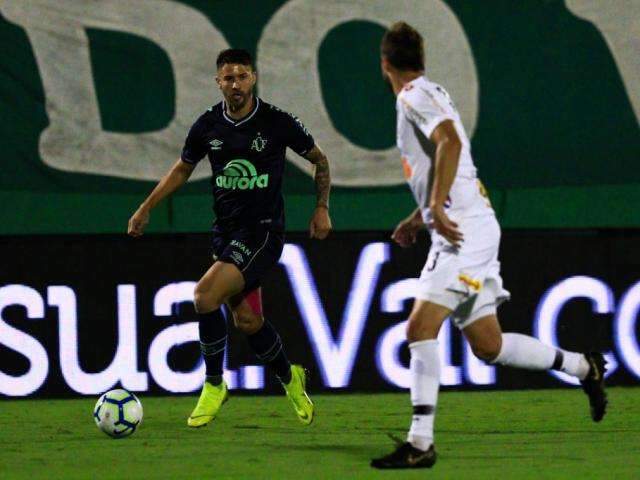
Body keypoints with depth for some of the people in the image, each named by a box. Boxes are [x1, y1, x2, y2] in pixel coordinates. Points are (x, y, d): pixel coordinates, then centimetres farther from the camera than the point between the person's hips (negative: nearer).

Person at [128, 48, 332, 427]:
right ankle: (290, 378, 34)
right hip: (226, 230, 5)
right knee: (247, 319, 7)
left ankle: (214, 385, -4)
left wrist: (322, 208, 1)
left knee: (205, 295, -21)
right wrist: (146, 208, 14)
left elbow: (319, 159, 7)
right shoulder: (208, 126, 1)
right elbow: (183, 169, 19)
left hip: (263, 230, -5)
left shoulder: (278, 122, -10)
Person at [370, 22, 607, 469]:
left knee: (420, 328, -16)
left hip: (465, 231, -10)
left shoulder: (414, 95, -8)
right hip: (465, 228, 10)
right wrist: (418, 218, 29)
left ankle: (420, 443, -20)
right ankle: (584, 366, 24)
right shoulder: (429, 94, 21)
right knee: (488, 346, 13)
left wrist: (438, 207, -27)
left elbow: (450, 141, -25)